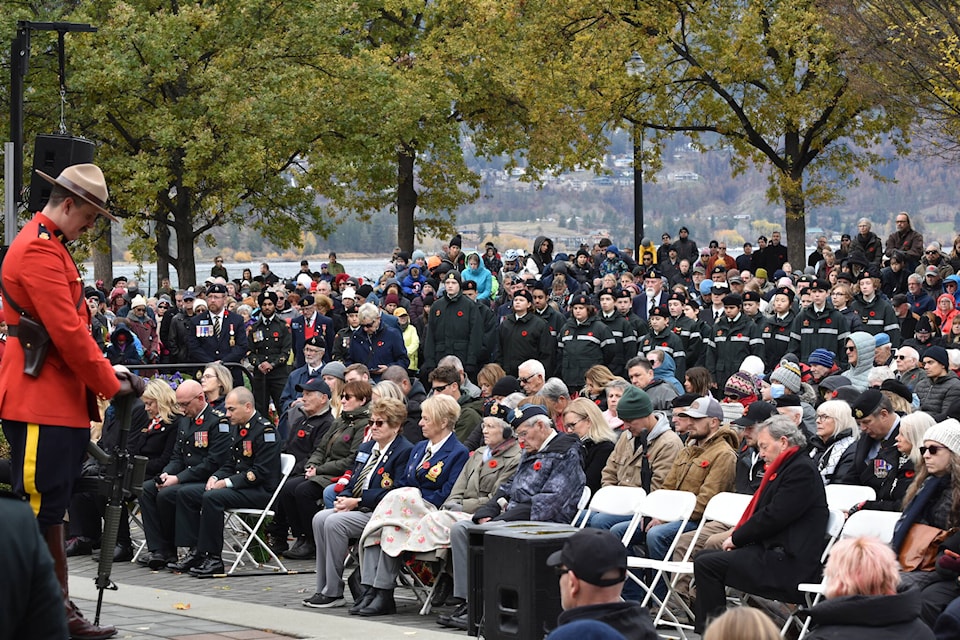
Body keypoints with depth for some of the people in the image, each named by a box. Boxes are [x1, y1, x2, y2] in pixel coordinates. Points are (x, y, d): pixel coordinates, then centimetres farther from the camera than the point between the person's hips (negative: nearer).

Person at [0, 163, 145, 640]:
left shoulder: (49, 247, 20)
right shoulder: (39, 250, -14)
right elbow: (67, 331, -19)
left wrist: (104, 373, 10)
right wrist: (110, 384, -11)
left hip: (59, 402, 11)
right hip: (40, 405, -11)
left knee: (51, 510, 13)